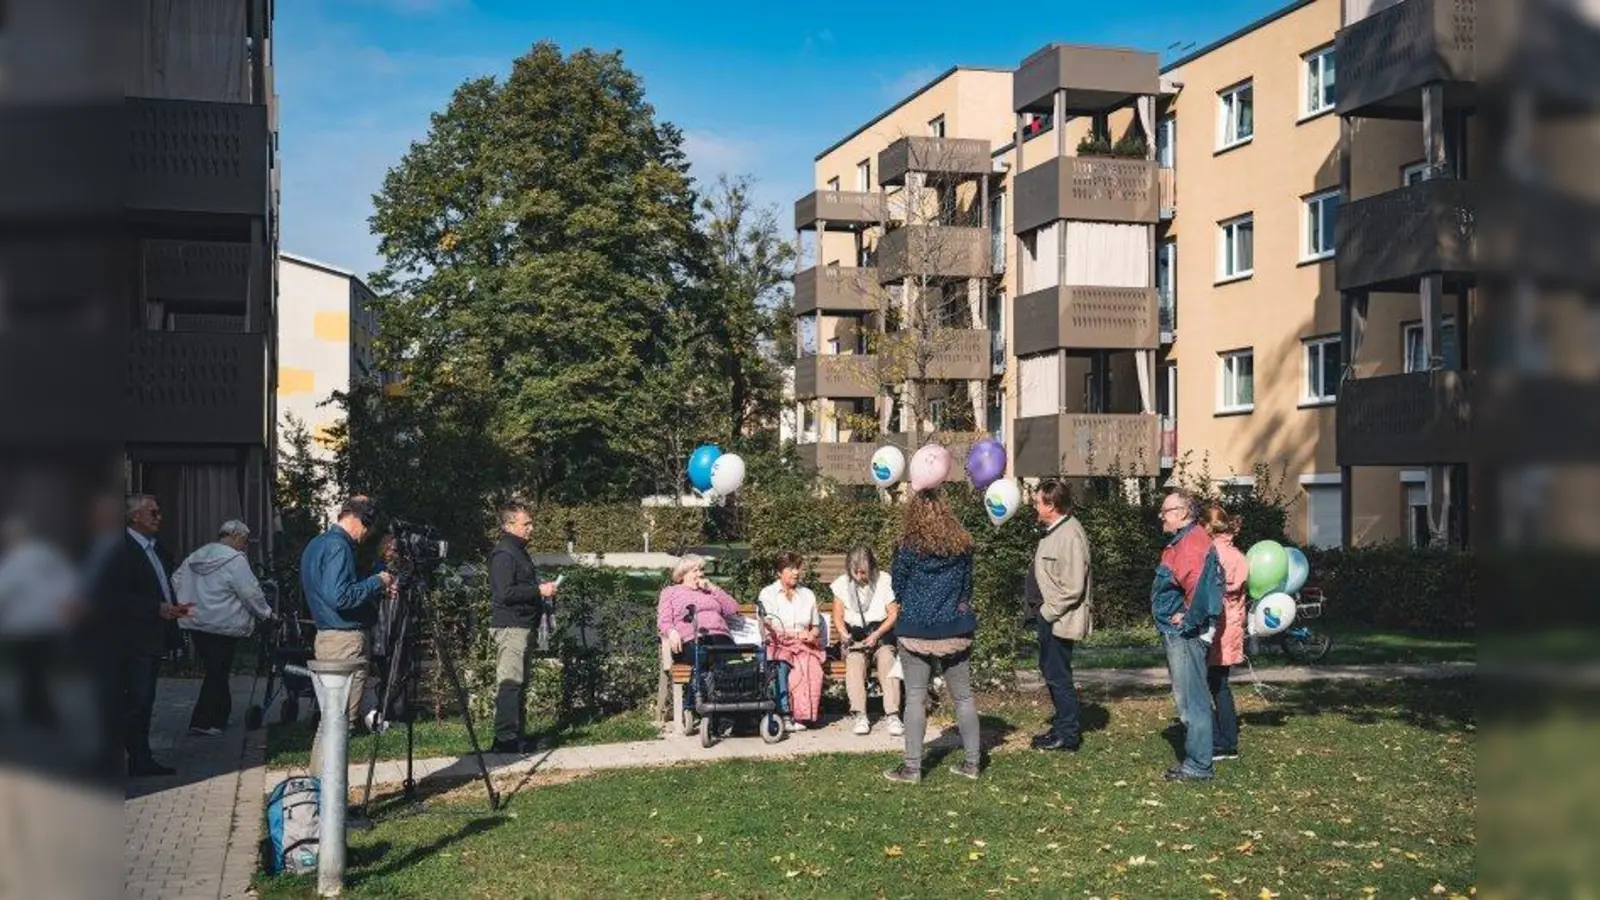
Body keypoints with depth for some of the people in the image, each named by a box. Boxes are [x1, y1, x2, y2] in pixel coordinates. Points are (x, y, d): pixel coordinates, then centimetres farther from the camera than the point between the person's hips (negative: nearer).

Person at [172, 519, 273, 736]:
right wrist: (266, 613, 0)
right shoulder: (235, 560, -14)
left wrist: (186, 605, 27)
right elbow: (251, 592, -14)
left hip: (194, 622, 8)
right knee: (217, 673, -1)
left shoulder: (196, 556, 12)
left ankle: (220, 717, 24)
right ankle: (202, 722, -1)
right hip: (222, 626, -8)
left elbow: (177, 579, 21)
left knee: (217, 671, 17)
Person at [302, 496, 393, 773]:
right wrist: (376, 582, -13)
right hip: (346, 639, -10)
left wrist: (376, 589, 15)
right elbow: (339, 597, -24)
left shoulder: (315, 545, 17)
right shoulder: (338, 547, -15)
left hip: (326, 635, 10)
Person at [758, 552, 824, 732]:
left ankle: (804, 714, -32)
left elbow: (816, 626, 23)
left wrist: (811, 634, -2)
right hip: (776, 644, -2)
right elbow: (766, 627, -1)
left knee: (810, 666, -32)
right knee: (780, 665, -36)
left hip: (803, 646, 2)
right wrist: (794, 633, -13)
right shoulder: (768, 593, 11)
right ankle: (785, 713, -37)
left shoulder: (808, 594, 23)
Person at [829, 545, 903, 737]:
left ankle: (892, 715, -38)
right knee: (855, 660, -32)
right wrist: (847, 638, -8)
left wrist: (876, 635, -13)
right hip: (855, 637, 1)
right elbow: (838, 617, 10)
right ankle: (860, 716, -38)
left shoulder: (884, 581, 0)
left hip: (881, 633, -1)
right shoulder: (842, 584, 6)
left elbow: (893, 614, 0)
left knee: (887, 659, -33)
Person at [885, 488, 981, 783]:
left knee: (916, 697, 1)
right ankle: (972, 762, 15)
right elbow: (967, 587, 11)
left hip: (917, 631, -4)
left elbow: (898, 587, 0)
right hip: (956, 631, 4)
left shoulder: (909, 547, -10)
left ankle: (912, 767, 2)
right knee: (963, 695, 11)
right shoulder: (962, 545, 1)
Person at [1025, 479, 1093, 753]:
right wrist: (1042, 610, 12)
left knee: (1058, 675, -1)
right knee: (1050, 670, 19)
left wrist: (1047, 610, -18)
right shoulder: (1054, 530, 10)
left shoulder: (1070, 535, -22)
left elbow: (1072, 587, -25)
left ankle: (1068, 736, 9)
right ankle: (1062, 726, 31)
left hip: (1059, 618, -10)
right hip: (1048, 615, 10)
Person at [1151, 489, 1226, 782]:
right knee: (1190, 699, 16)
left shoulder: (1192, 543, -18)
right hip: (1177, 634, 11)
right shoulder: (1183, 541, 16)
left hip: (1184, 634, -11)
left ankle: (1198, 766, 1)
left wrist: (1187, 618, -20)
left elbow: (1198, 586, -31)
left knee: (1191, 700, -5)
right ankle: (1195, 759, 24)